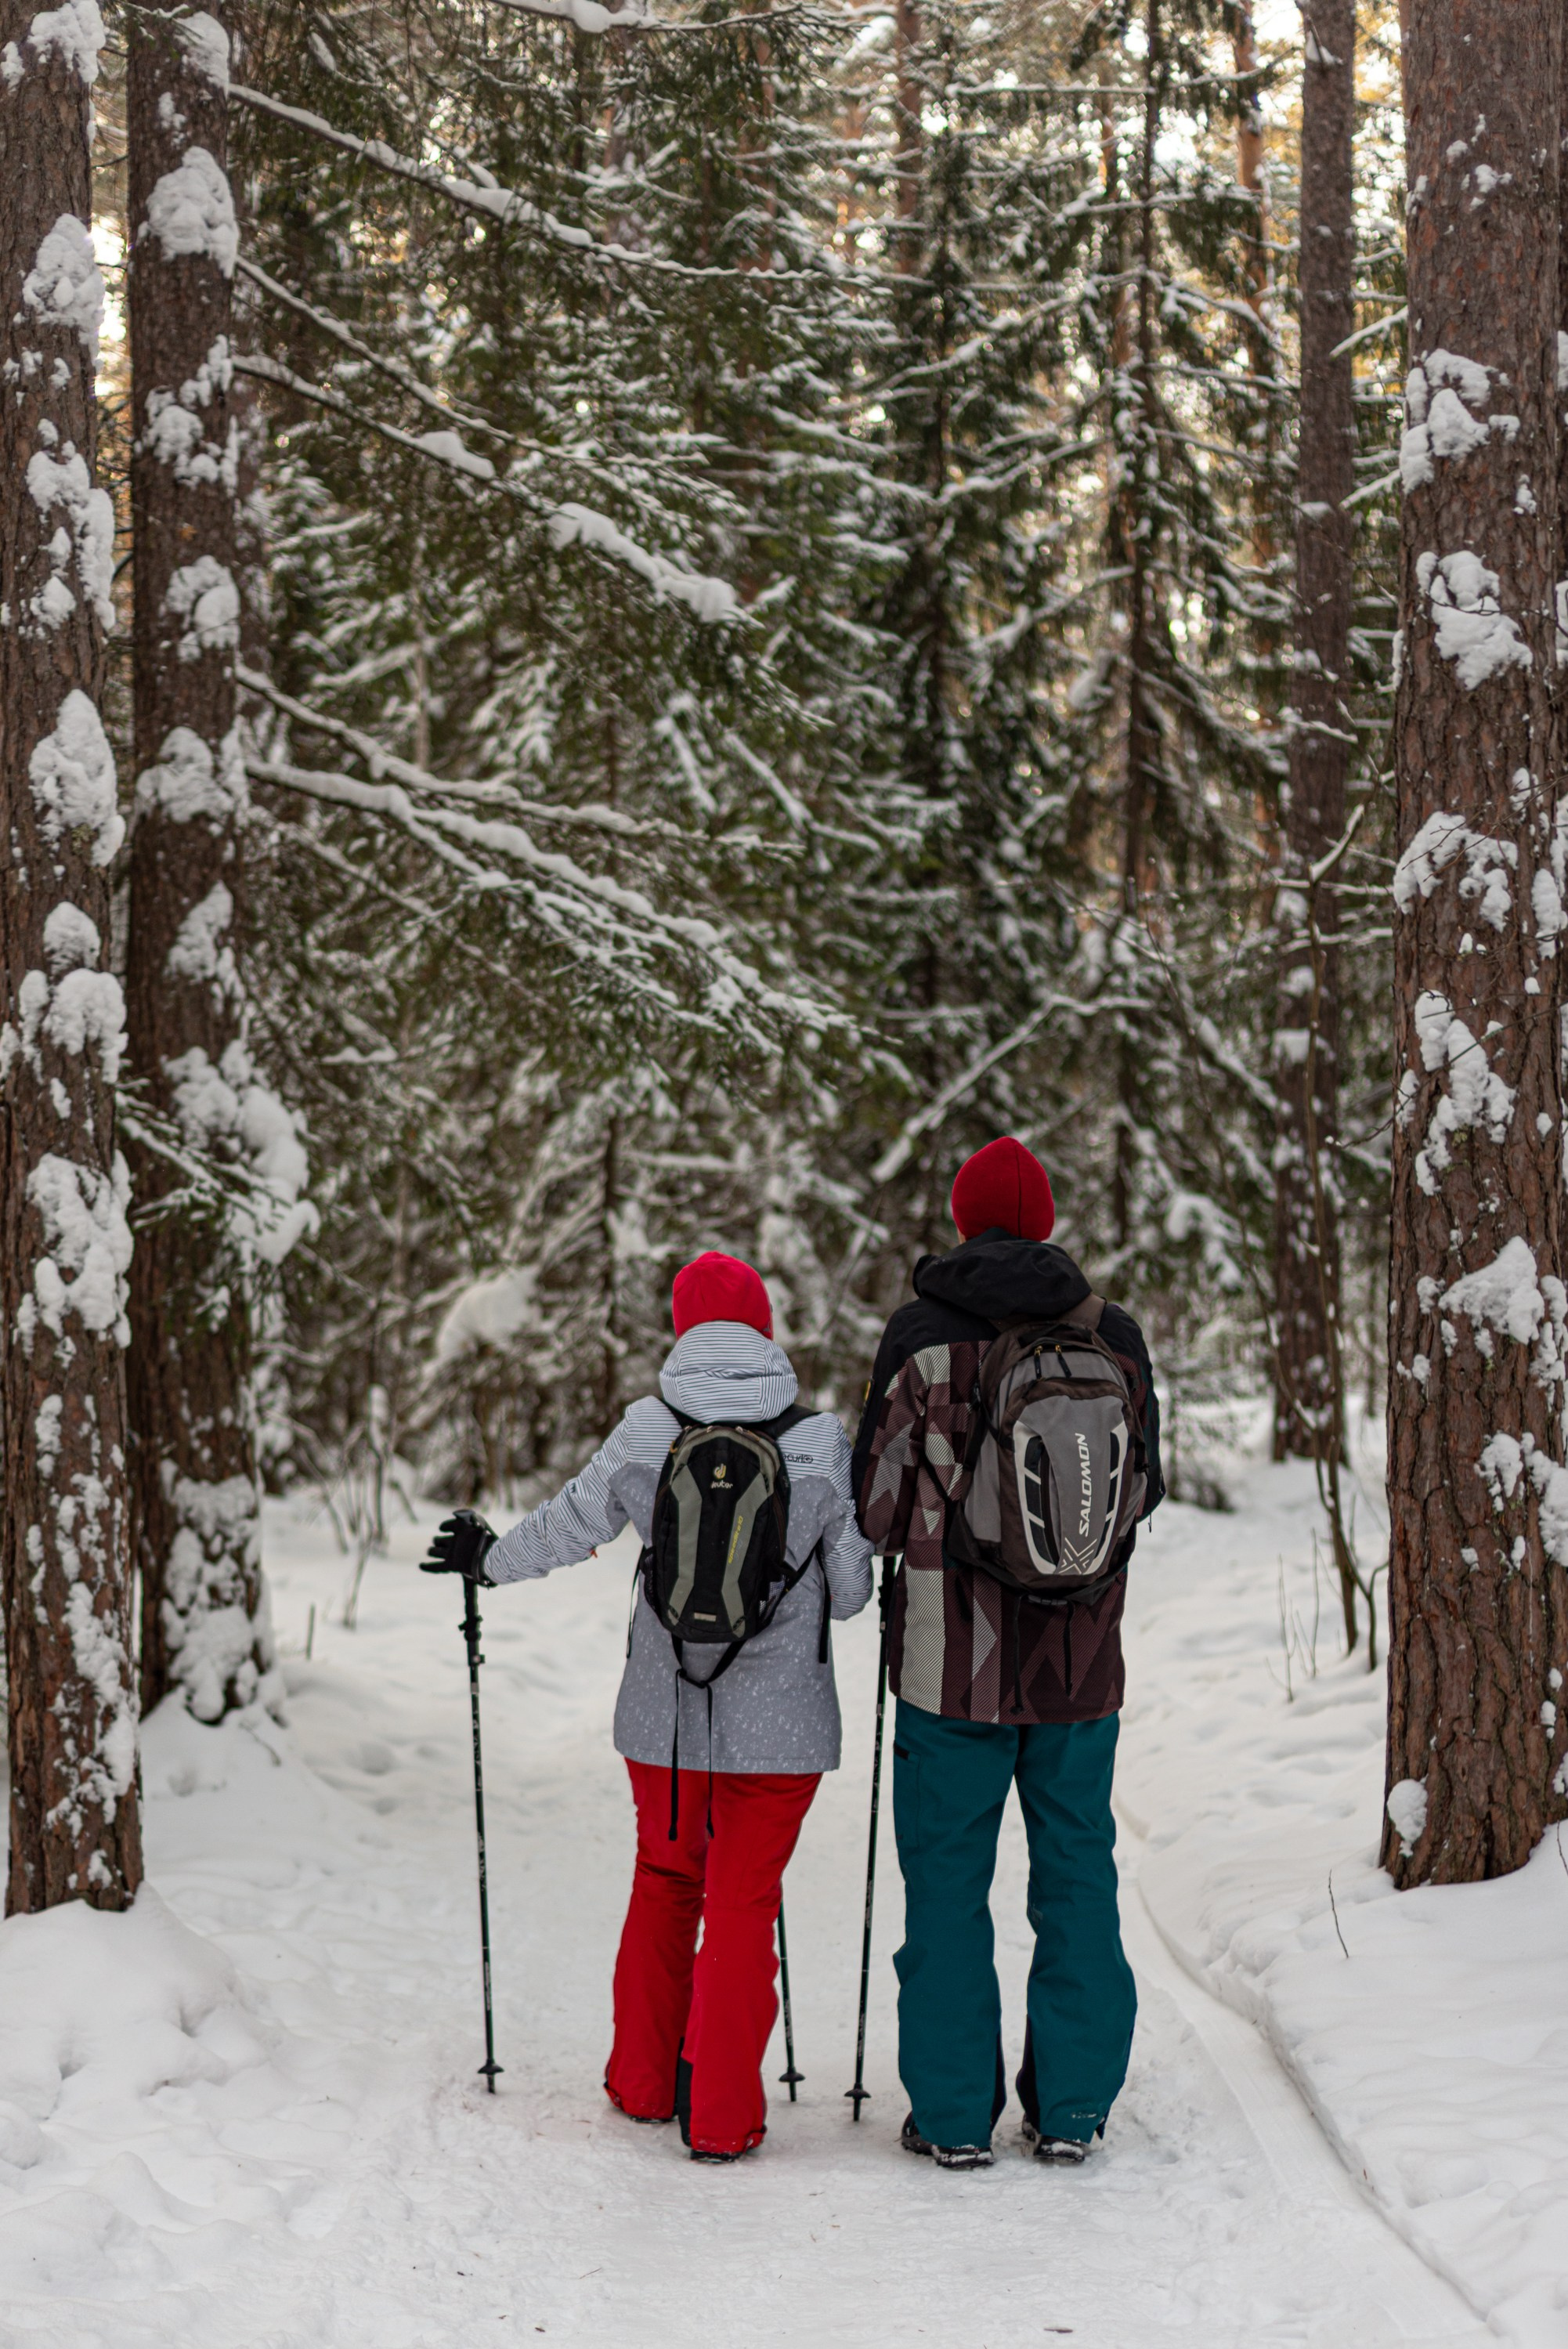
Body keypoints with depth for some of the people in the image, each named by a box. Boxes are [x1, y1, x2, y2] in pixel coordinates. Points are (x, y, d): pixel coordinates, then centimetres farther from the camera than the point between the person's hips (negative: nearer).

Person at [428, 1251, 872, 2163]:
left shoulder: (646, 1434, -6)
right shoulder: (819, 1442, -8)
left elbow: (566, 1527, 6)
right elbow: (852, 1588, -1)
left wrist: (485, 1558, 25)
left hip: (664, 1714, 2)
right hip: (777, 1722, -2)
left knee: (665, 1883, 20)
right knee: (743, 1900, 6)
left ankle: (644, 2082, 29)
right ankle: (721, 2115, 5)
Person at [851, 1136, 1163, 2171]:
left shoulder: (922, 1333, -8)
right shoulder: (1115, 1335, -1)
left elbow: (877, 1500, -4)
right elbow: (1146, 1486, 10)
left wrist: (888, 1550, 18)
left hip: (954, 1657, -2)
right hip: (1082, 1658, 2)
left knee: (948, 1880, 6)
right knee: (1078, 1872, 12)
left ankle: (954, 2113, 8)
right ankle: (1072, 2105, 15)